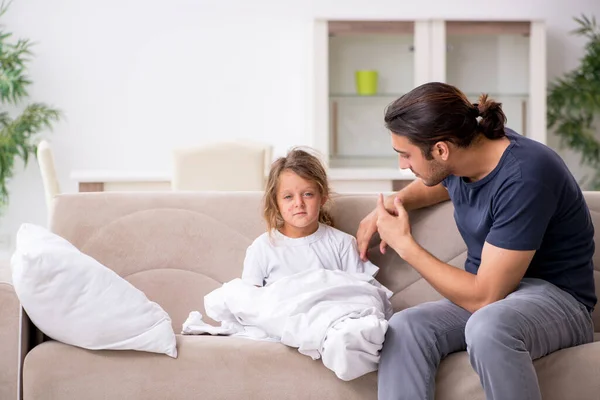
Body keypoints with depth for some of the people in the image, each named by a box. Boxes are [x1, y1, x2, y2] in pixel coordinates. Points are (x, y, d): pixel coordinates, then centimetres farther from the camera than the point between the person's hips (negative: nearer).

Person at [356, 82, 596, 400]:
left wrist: (404, 245, -15)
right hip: (488, 293, 7)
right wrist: (396, 204, 7)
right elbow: (437, 184, 29)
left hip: (556, 299, -7)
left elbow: (483, 296, -24)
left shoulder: (524, 177, -25)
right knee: (403, 328, -24)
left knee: (487, 327, -40)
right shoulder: (462, 152, 0)